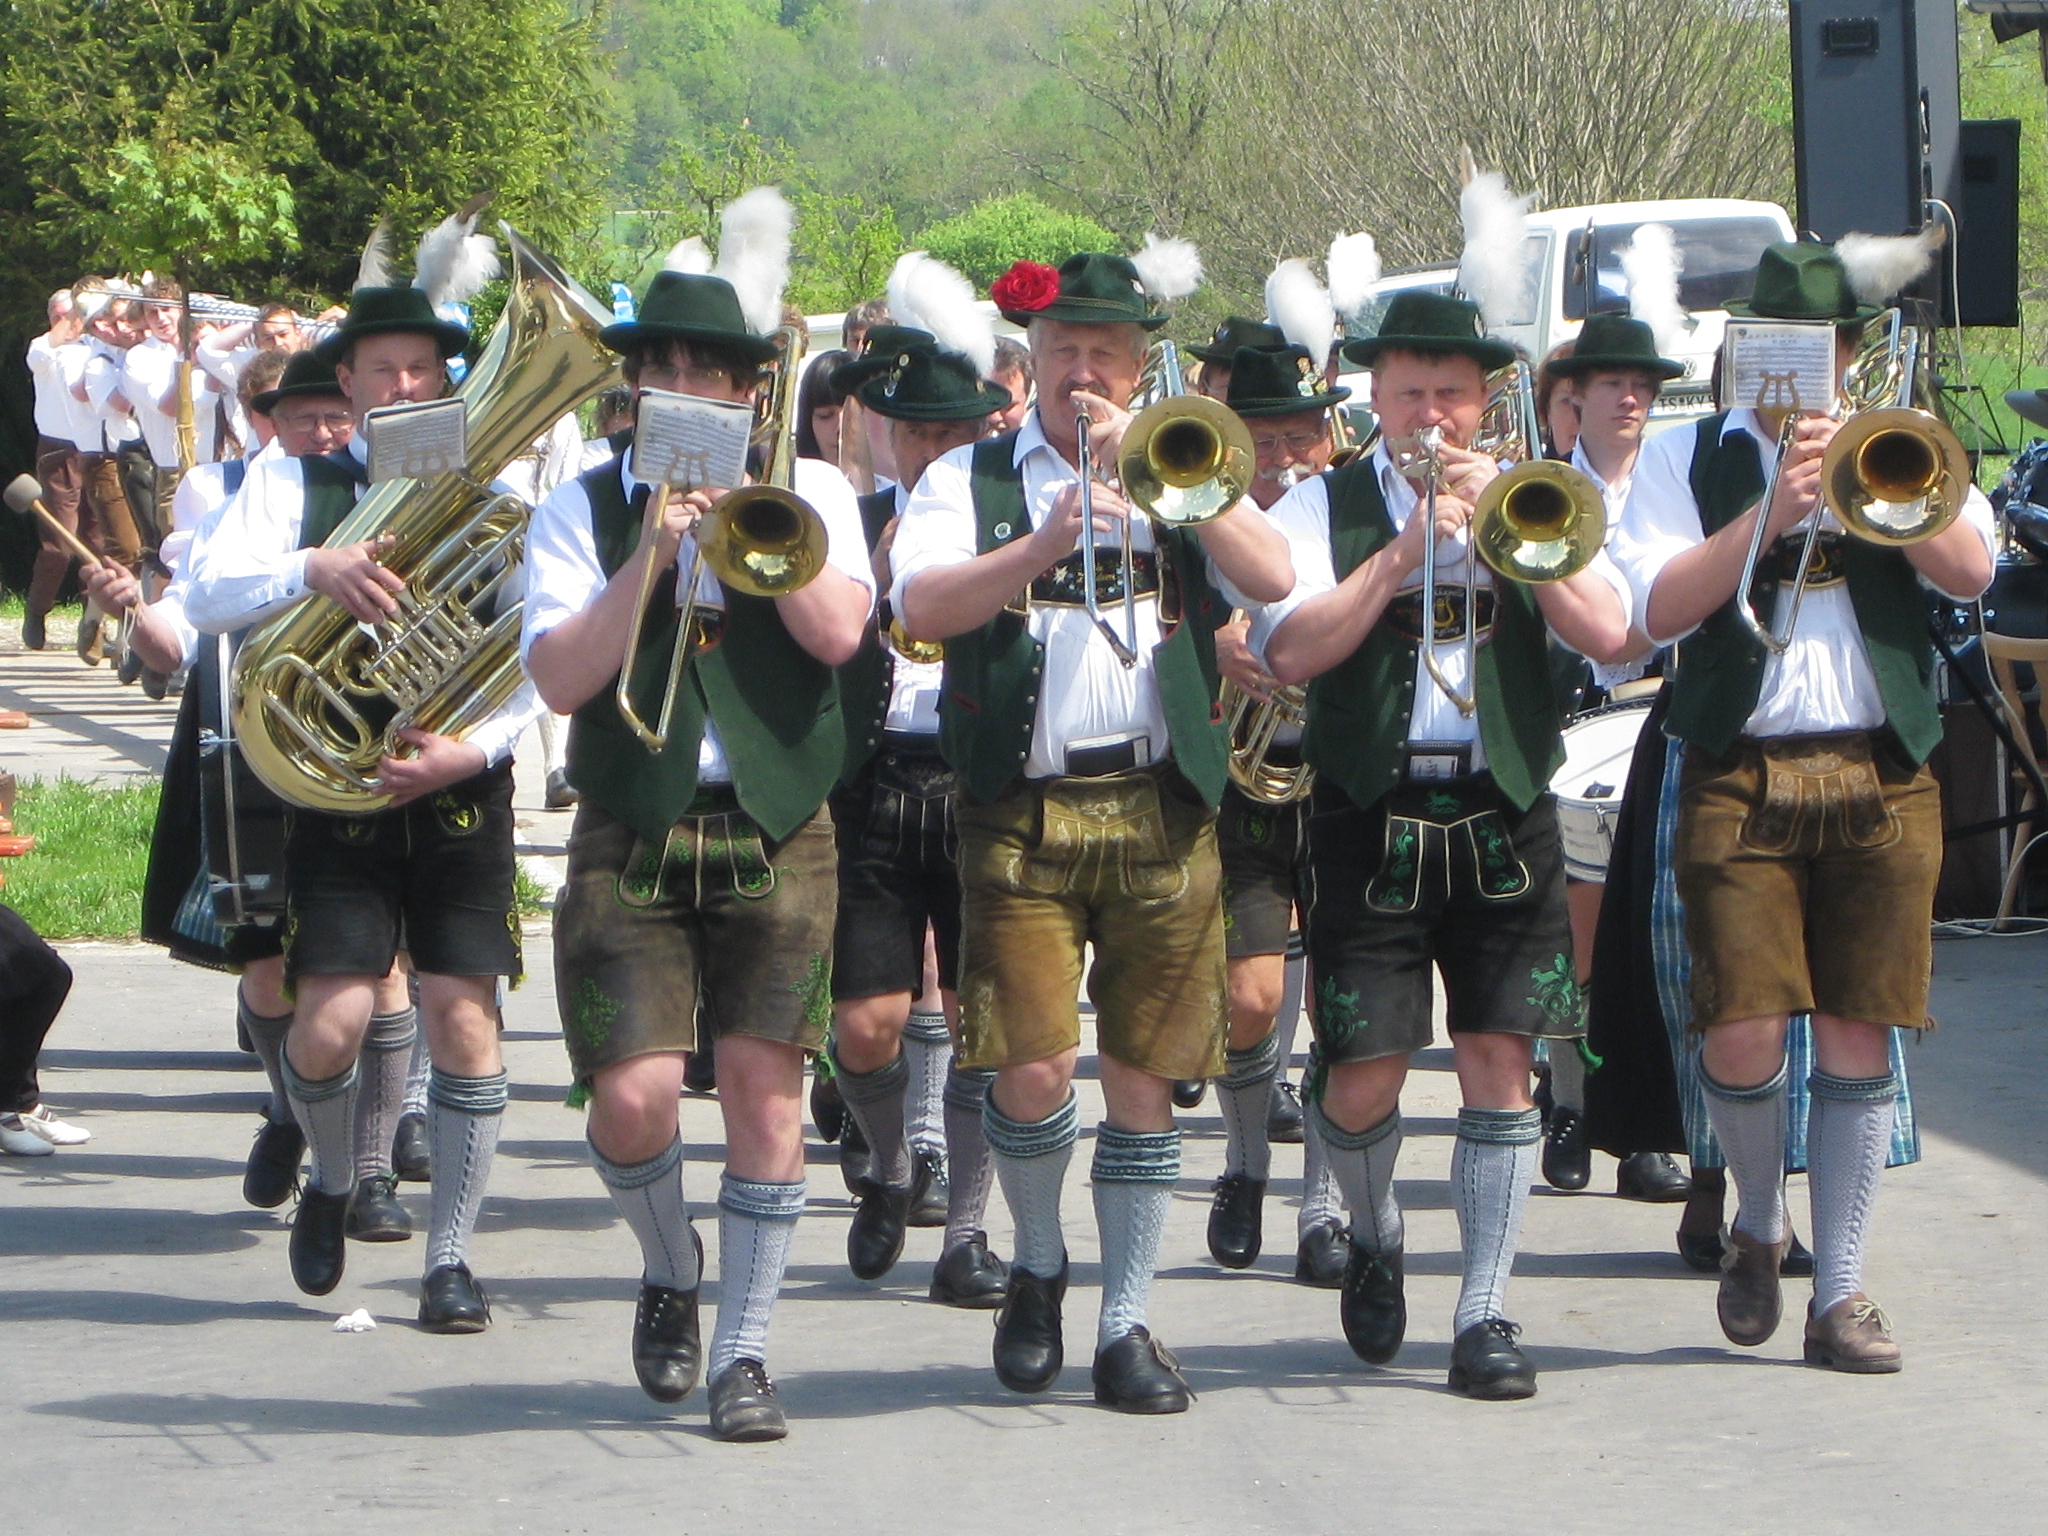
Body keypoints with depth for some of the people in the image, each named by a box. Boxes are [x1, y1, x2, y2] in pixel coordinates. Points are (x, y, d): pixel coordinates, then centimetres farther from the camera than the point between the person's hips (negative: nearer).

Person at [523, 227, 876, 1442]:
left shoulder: (808, 491, 8)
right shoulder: (584, 509, 6)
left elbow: (838, 630, -9)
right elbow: (560, 678, -6)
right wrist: (653, 553, -13)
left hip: (777, 834, 0)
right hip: (631, 839, 0)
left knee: (766, 1089, -4)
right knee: (632, 1099, -11)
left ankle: (743, 1351, 9)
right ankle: (671, 1272, 19)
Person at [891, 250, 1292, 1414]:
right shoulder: (970, 480, 8)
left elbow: (1272, 577, -4)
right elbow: (922, 606, -10)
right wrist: (1044, 546, -24)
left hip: (1162, 809, 2)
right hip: (1023, 813, -2)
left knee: (1144, 1076, 3)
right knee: (1033, 1072, -11)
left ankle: (1128, 1327, 12)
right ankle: (1039, 1264, 17)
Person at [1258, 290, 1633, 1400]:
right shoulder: (1322, 508, 4)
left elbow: (1608, 633, -5)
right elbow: (1291, 650, -12)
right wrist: (1407, 546, -15)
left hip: (1504, 815, 2)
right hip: (1371, 818, -2)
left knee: (1500, 1060, -3)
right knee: (1363, 1076, -3)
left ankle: (1484, 1314, 6)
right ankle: (1375, 1241, 28)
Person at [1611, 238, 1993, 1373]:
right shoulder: (1688, 463, 10)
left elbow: (1970, 570, -4)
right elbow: (1657, 607, -6)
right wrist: (1767, 515, -15)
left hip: (1882, 779, 2)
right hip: (1740, 778, -1)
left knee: (1858, 1041, 0)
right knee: (1744, 1034, -11)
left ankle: (1840, 1292, 9)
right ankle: (1756, 1225, 19)